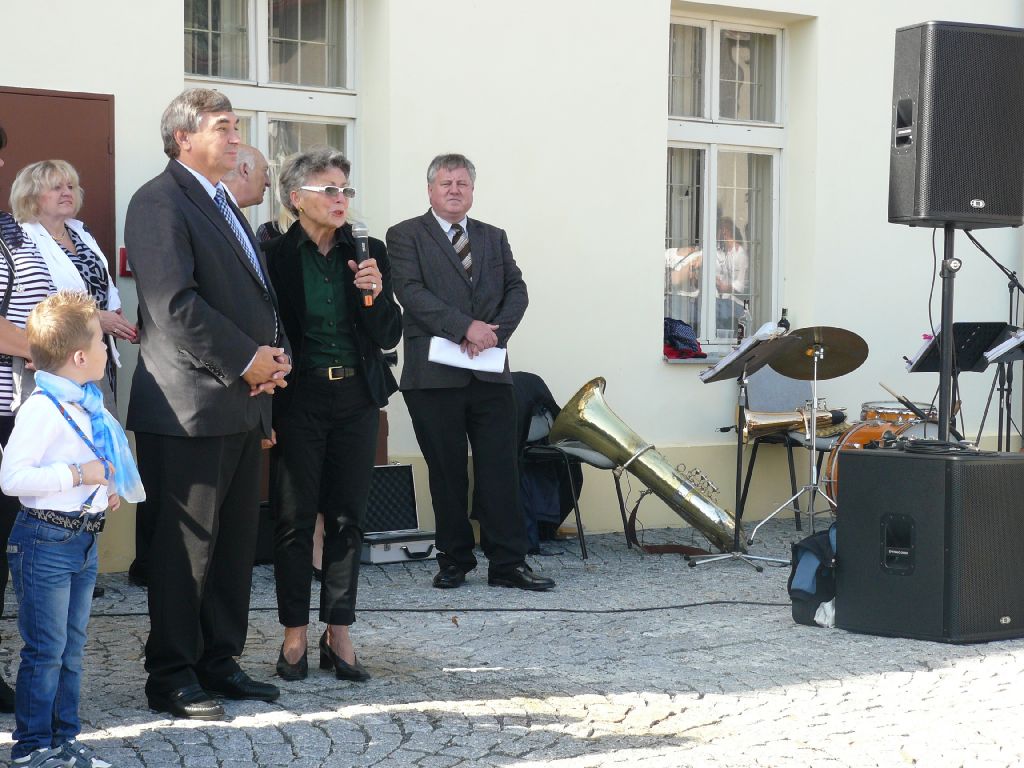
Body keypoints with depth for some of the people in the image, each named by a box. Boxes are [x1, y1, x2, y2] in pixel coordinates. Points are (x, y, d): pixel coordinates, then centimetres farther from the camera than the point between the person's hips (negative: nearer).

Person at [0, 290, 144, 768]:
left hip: (84, 540, 9)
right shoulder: (42, 410, -19)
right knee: (46, 651, -2)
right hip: (46, 540, -9)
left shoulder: (88, 407, 10)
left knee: (71, 648, 15)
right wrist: (78, 474, -23)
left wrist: (108, 488, 10)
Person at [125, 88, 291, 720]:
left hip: (241, 406, 9)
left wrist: (277, 354, 4)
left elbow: (259, 295, 23)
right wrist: (246, 361, -16)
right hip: (190, 407, -9)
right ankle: (172, 678, 9)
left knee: (236, 543, 13)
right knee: (187, 547, -1)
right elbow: (174, 305, -20)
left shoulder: (225, 206, 20)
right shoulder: (161, 202, -10)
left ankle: (219, 663, 23)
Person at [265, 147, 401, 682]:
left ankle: (339, 634, 14)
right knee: (294, 518, 2)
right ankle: (295, 636, 12)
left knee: (348, 517, 6)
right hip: (298, 400, -3)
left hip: (356, 399, 3)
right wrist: (262, 414, -9)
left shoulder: (367, 253, 5)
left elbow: (389, 337, 6)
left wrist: (377, 293, -13)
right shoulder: (275, 256, -4)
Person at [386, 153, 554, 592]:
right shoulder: (406, 236, 3)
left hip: (490, 373, 3)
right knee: (447, 472, 4)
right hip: (434, 375, -3)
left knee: (500, 469, 0)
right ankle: (454, 560, 15)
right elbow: (411, 292, -10)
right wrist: (465, 328, -18)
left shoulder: (494, 238, 18)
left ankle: (507, 563, 4)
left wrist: (494, 332, -8)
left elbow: (516, 290, 10)